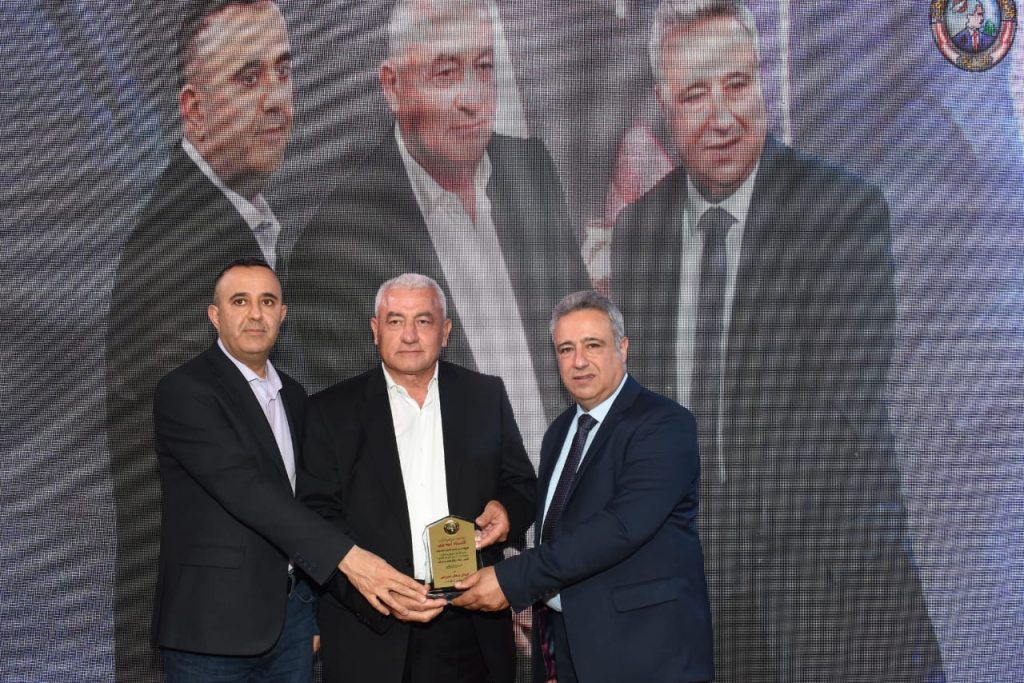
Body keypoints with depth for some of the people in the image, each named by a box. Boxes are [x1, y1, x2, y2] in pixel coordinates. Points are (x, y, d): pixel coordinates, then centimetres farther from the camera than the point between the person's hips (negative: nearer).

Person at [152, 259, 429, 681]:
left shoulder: (292, 394, 12)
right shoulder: (184, 391, -12)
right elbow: (246, 490, -23)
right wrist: (347, 557, -30)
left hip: (292, 611, 6)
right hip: (215, 620, -6)